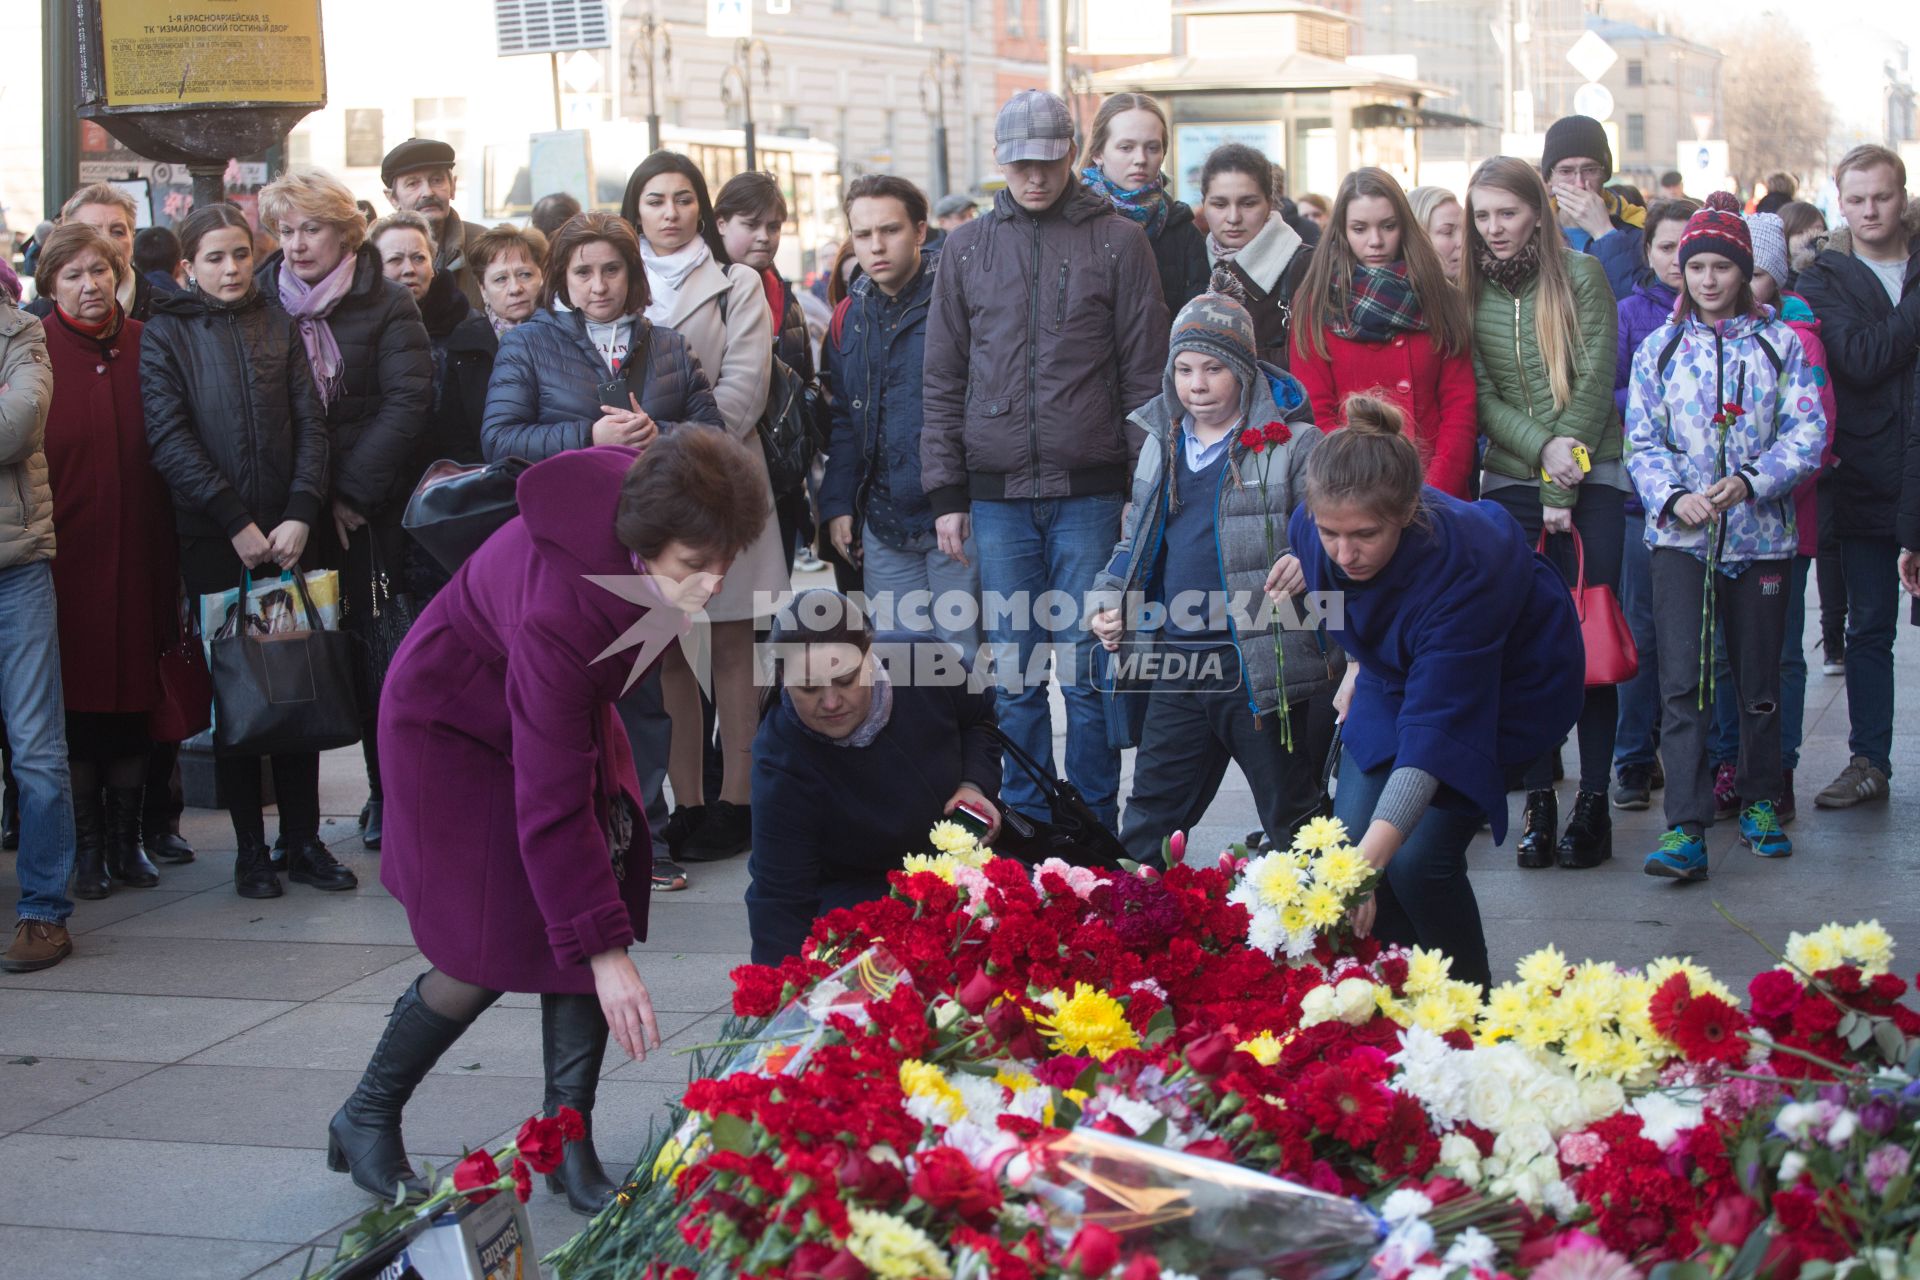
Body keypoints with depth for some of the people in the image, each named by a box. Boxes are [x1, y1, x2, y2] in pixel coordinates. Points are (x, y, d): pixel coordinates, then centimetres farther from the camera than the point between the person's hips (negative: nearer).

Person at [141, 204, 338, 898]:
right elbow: (170, 439, -6)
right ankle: (249, 847, 9)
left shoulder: (279, 324, 12)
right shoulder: (165, 333, 3)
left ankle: (303, 840, 10)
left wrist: (301, 514, -8)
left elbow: (310, 422, 6)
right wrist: (237, 524, -13)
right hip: (212, 541, -2)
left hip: (290, 534, 2)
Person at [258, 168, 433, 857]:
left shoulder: (386, 304, 0)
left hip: (373, 512, -2)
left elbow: (408, 400, -8)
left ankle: (389, 793, 11)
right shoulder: (259, 302, 8)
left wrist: (352, 491, -13)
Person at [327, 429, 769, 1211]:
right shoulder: (559, 609, -43)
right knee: (492, 955, -8)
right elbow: (551, 803, -39)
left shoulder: (655, 518, -23)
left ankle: (568, 1144, 6)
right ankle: (366, 1120, 14)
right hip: (460, 723, -7)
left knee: (600, 892, -4)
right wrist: (604, 950, -39)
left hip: (568, 705, 7)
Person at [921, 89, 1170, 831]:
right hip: (998, 497, 2)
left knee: (1087, 671, 1)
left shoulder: (1118, 242, 3)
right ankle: (1025, 826, 15)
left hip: (1089, 494, -2)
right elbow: (943, 382, 12)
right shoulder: (967, 248, 11)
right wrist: (946, 493, 6)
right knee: (1013, 673, 5)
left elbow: (1145, 374, 2)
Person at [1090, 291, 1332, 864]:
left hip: (1259, 664, -5)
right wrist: (1111, 601, 7)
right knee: (1151, 811, 13)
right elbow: (1137, 540, 22)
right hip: (1177, 666, 5)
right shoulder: (1162, 443, 11)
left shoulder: (1290, 444, -7)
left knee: (1292, 816, 8)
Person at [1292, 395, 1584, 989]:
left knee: (1418, 858, -18)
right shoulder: (1311, 528, -25)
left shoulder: (1462, 566, -41)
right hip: (1396, 671, 6)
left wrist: (1368, 862, -54)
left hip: (1507, 684, -6)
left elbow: (1435, 730, -46)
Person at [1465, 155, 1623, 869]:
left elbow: (1594, 383, -6)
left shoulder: (1582, 277, -1)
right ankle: (1539, 803, 6)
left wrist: (1563, 489, -10)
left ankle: (1594, 803, 3)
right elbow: (1480, 400, 2)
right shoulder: (1473, 294, 7)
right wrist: (1543, 447, -15)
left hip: (1591, 480, -2)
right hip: (1511, 483, 2)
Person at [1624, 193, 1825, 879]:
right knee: (1683, 680, -11)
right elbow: (1642, 440, 4)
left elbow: (1807, 430, -2)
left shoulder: (1779, 343, 5)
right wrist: (1674, 497, -15)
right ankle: (1685, 829, -15)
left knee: (1759, 678, 11)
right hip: (1680, 537, -1)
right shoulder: (1659, 348, 7)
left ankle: (1760, 803, 30)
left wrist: (1749, 481, -18)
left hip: (1760, 533, 1)